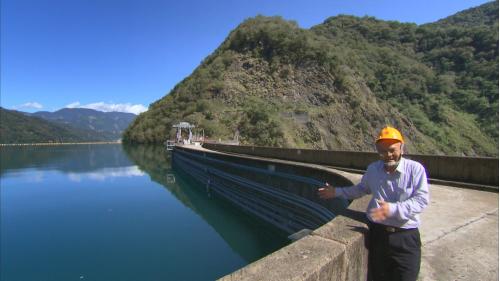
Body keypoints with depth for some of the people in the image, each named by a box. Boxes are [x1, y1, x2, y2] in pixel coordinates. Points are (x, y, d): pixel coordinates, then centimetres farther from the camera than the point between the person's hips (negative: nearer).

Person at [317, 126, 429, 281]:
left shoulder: (415, 168, -9)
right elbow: (361, 189, 19)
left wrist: (393, 209, -28)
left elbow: (421, 200, -15)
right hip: (377, 233, 3)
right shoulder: (373, 169, 3)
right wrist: (337, 192, 16)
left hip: (405, 236, -3)